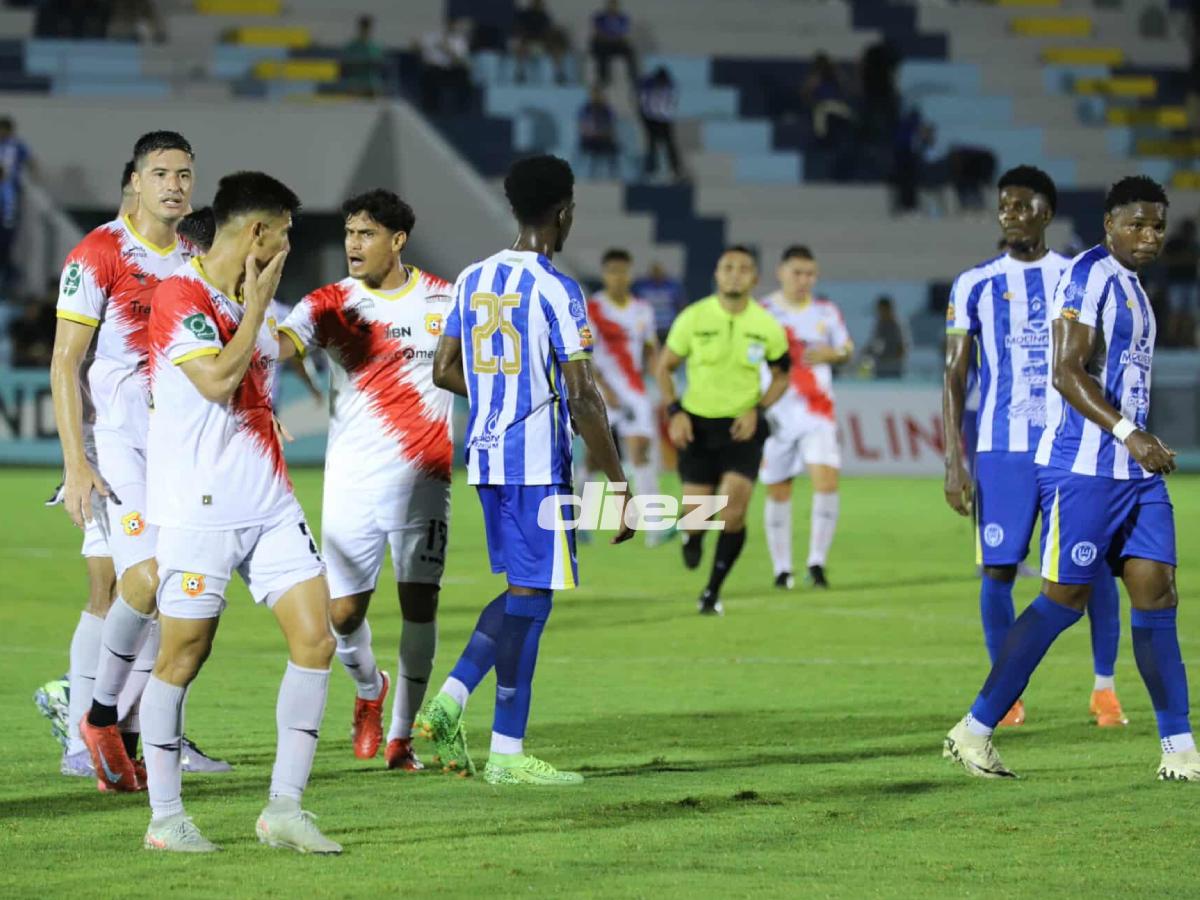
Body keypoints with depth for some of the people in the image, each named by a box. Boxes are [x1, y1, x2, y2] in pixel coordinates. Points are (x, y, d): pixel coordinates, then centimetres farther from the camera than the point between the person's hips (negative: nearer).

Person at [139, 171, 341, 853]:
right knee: (184, 657, -1)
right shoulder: (180, 297, -11)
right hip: (200, 509, -8)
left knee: (315, 639, -2)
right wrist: (257, 306, -13)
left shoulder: (256, 300, 16)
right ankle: (166, 817, 9)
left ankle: (285, 808, 3)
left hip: (270, 505, 8)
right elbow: (216, 381, -22)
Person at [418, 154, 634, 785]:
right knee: (530, 596, -2)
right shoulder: (556, 291, -13)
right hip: (537, 461, -8)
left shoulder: (473, 279, 9)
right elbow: (583, 395, -16)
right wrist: (617, 483, -12)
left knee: (522, 591, 18)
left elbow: (444, 370, 15)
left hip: (485, 456, 8)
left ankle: (447, 702, 4)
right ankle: (507, 751, -1)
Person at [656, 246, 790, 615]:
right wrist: (675, 412, -9)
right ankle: (691, 538, 38)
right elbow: (664, 367, 4)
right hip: (698, 424, 0)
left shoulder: (767, 326, -4)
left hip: (742, 427, 0)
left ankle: (713, 592, 1)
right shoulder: (693, 318, -7)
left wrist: (758, 409, -5)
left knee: (733, 510, -17)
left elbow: (782, 375, 10)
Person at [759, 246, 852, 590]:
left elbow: (846, 348, 17)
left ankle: (817, 562, -10)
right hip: (775, 414, -1)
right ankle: (782, 568, 17)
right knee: (778, 493, 4)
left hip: (817, 410, 1)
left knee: (827, 480, -17)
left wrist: (832, 354, -7)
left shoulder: (826, 311, 7)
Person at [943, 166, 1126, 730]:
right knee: (998, 568, -3)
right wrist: (954, 462, -4)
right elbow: (954, 380, 4)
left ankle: (1105, 689, 8)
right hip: (1002, 447, 0)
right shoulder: (974, 287, 5)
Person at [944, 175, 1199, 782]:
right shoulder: (1090, 276, -12)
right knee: (1065, 598, -5)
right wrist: (1129, 433, -28)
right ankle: (974, 731, 4)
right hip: (1083, 467, -9)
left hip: (1135, 471, 9)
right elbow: (1067, 372, -20)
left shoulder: (1131, 287, 18)